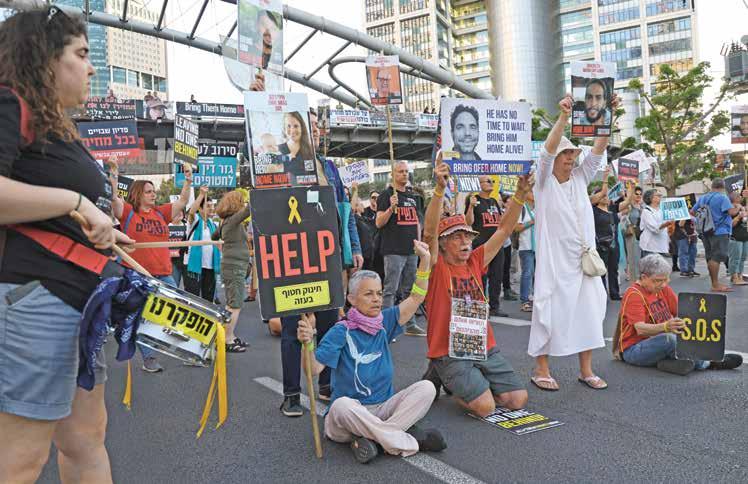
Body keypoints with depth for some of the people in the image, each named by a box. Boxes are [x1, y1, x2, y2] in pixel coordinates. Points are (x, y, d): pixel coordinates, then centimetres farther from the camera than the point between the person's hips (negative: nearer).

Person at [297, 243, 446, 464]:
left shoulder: (384, 323, 3)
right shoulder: (341, 332, -11)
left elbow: (416, 298, -1)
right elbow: (314, 369, -19)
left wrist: (425, 260, -10)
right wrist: (307, 344, -38)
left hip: (383, 409, 4)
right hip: (349, 414, -4)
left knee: (426, 388, -16)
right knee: (342, 405, -38)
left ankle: (372, 436, -24)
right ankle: (410, 442, -26)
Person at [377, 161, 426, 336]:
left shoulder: (413, 196, 17)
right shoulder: (386, 195, -3)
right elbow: (379, 223, -10)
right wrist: (391, 207, -23)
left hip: (412, 250, 7)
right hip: (394, 250, -7)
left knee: (409, 290, 12)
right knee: (391, 290, -6)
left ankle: (410, 325, 20)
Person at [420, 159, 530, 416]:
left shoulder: (476, 262, 8)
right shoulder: (436, 266, -7)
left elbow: (504, 228, 3)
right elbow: (429, 231, -24)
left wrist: (521, 193, -9)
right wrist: (440, 188, -36)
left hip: (485, 349, 6)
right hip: (449, 352, -6)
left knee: (518, 400, -1)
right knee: (486, 407, -18)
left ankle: (472, 382, 22)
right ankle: (441, 376, 9)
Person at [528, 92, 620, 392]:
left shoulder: (580, 178, 12)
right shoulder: (544, 182, -2)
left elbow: (599, 149, 4)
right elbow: (548, 150, -18)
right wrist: (563, 117, -27)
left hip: (584, 260, 6)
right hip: (554, 261, -5)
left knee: (589, 312, 7)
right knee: (549, 313, -3)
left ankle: (586, 370, 18)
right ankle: (541, 369, 10)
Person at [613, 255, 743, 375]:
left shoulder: (663, 288, 6)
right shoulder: (633, 295, -18)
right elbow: (640, 329, -29)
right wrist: (665, 327, -47)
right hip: (633, 349, -8)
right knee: (669, 338, -33)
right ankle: (707, 363, -14)